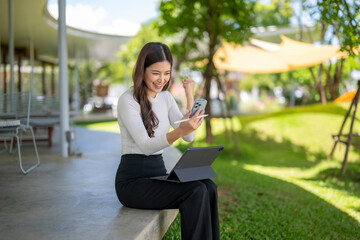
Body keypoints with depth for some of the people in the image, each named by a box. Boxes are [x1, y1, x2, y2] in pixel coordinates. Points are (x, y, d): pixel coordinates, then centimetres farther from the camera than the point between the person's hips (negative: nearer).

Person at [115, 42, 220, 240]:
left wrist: (190, 96, -3)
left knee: (209, 187, -20)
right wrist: (181, 130, -38)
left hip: (158, 173, 6)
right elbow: (146, 146, -22)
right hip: (132, 180, -6)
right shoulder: (128, 100, -12)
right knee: (195, 192, -27)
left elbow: (189, 137, 3)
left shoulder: (166, 97, 10)